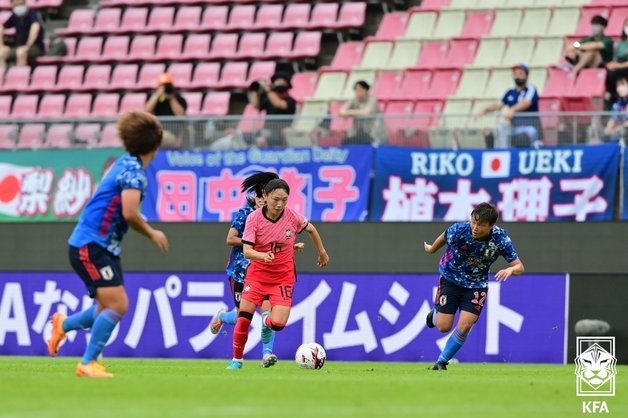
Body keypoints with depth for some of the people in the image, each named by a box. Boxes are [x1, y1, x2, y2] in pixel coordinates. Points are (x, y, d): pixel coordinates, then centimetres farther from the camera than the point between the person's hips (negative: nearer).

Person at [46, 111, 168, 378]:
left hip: (103, 247, 9)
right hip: (90, 246, -9)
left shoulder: (125, 164, 12)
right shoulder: (134, 171, -16)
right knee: (116, 305, -15)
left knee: (115, 307, 14)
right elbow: (129, 213, -24)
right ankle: (88, 364, -11)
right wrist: (152, 234, -9)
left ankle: (64, 324, 30)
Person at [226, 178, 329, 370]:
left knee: (278, 323, -14)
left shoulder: (292, 216, -12)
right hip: (257, 273, 0)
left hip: (284, 276, 0)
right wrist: (263, 256, -42)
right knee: (243, 318, -10)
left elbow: (311, 229, 10)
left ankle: (266, 320, 25)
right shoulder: (254, 218, -16)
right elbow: (247, 251, -22)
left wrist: (322, 252, 22)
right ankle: (237, 359, 13)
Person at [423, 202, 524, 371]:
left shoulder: (501, 239, -24)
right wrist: (431, 249, 18)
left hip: (476, 285, 0)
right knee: (443, 327, -2)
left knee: (464, 326, -13)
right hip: (451, 279, 0)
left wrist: (510, 269, -41)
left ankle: (442, 361, 8)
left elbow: (519, 267, -18)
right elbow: (443, 238, -2)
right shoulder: (458, 231, -27)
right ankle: (436, 313, 36)